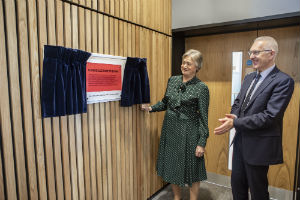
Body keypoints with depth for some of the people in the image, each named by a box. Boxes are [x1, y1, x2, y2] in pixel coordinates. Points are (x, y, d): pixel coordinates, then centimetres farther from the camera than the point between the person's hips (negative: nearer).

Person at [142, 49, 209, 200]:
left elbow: (203, 117, -10)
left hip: (189, 133, -5)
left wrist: (202, 142, -12)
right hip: (170, 129, 5)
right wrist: (151, 108, -1)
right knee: (172, 166, 17)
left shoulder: (201, 87, -11)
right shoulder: (172, 80, 4)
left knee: (191, 169, 9)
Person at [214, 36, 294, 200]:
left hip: (259, 146, -7)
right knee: (237, 183, 20)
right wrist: (234, 116, -8)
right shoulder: (249, 77, 9)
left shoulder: (283, 81, -15)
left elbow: (270, 116, -23)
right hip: (240, 141, 7)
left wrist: (235, 123, -21)